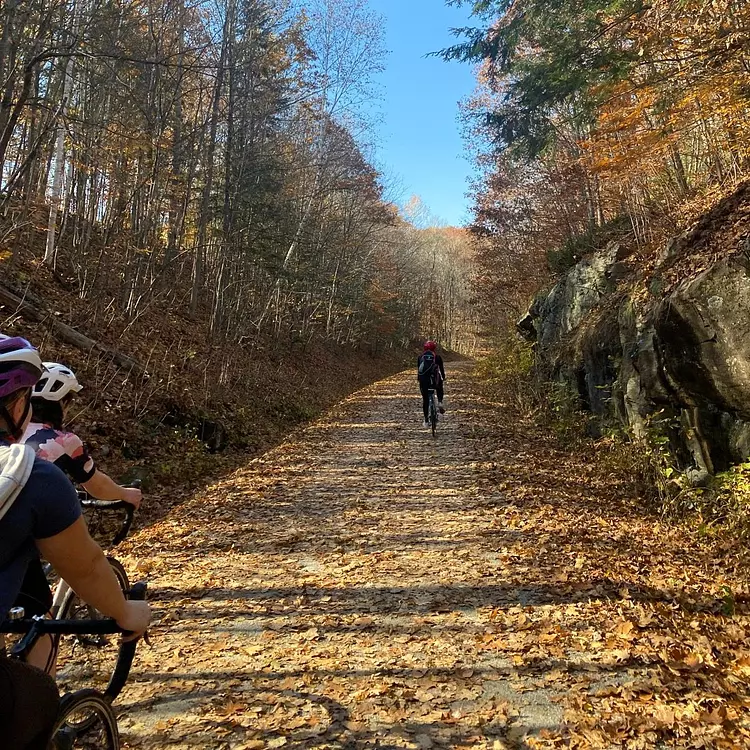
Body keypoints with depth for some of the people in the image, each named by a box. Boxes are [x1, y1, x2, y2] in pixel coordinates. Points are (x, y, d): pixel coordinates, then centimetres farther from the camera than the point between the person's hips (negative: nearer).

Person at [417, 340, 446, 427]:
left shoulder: (420, 357, 13)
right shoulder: (437, 357, 8)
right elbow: (441, 369, 15)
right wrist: (443, 378, 31)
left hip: (423, 380, 1)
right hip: (434, 379, -1)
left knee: (425, 400, 12)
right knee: (439, 389, 34)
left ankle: (426, 421, 11)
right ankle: (440, 402, 9)